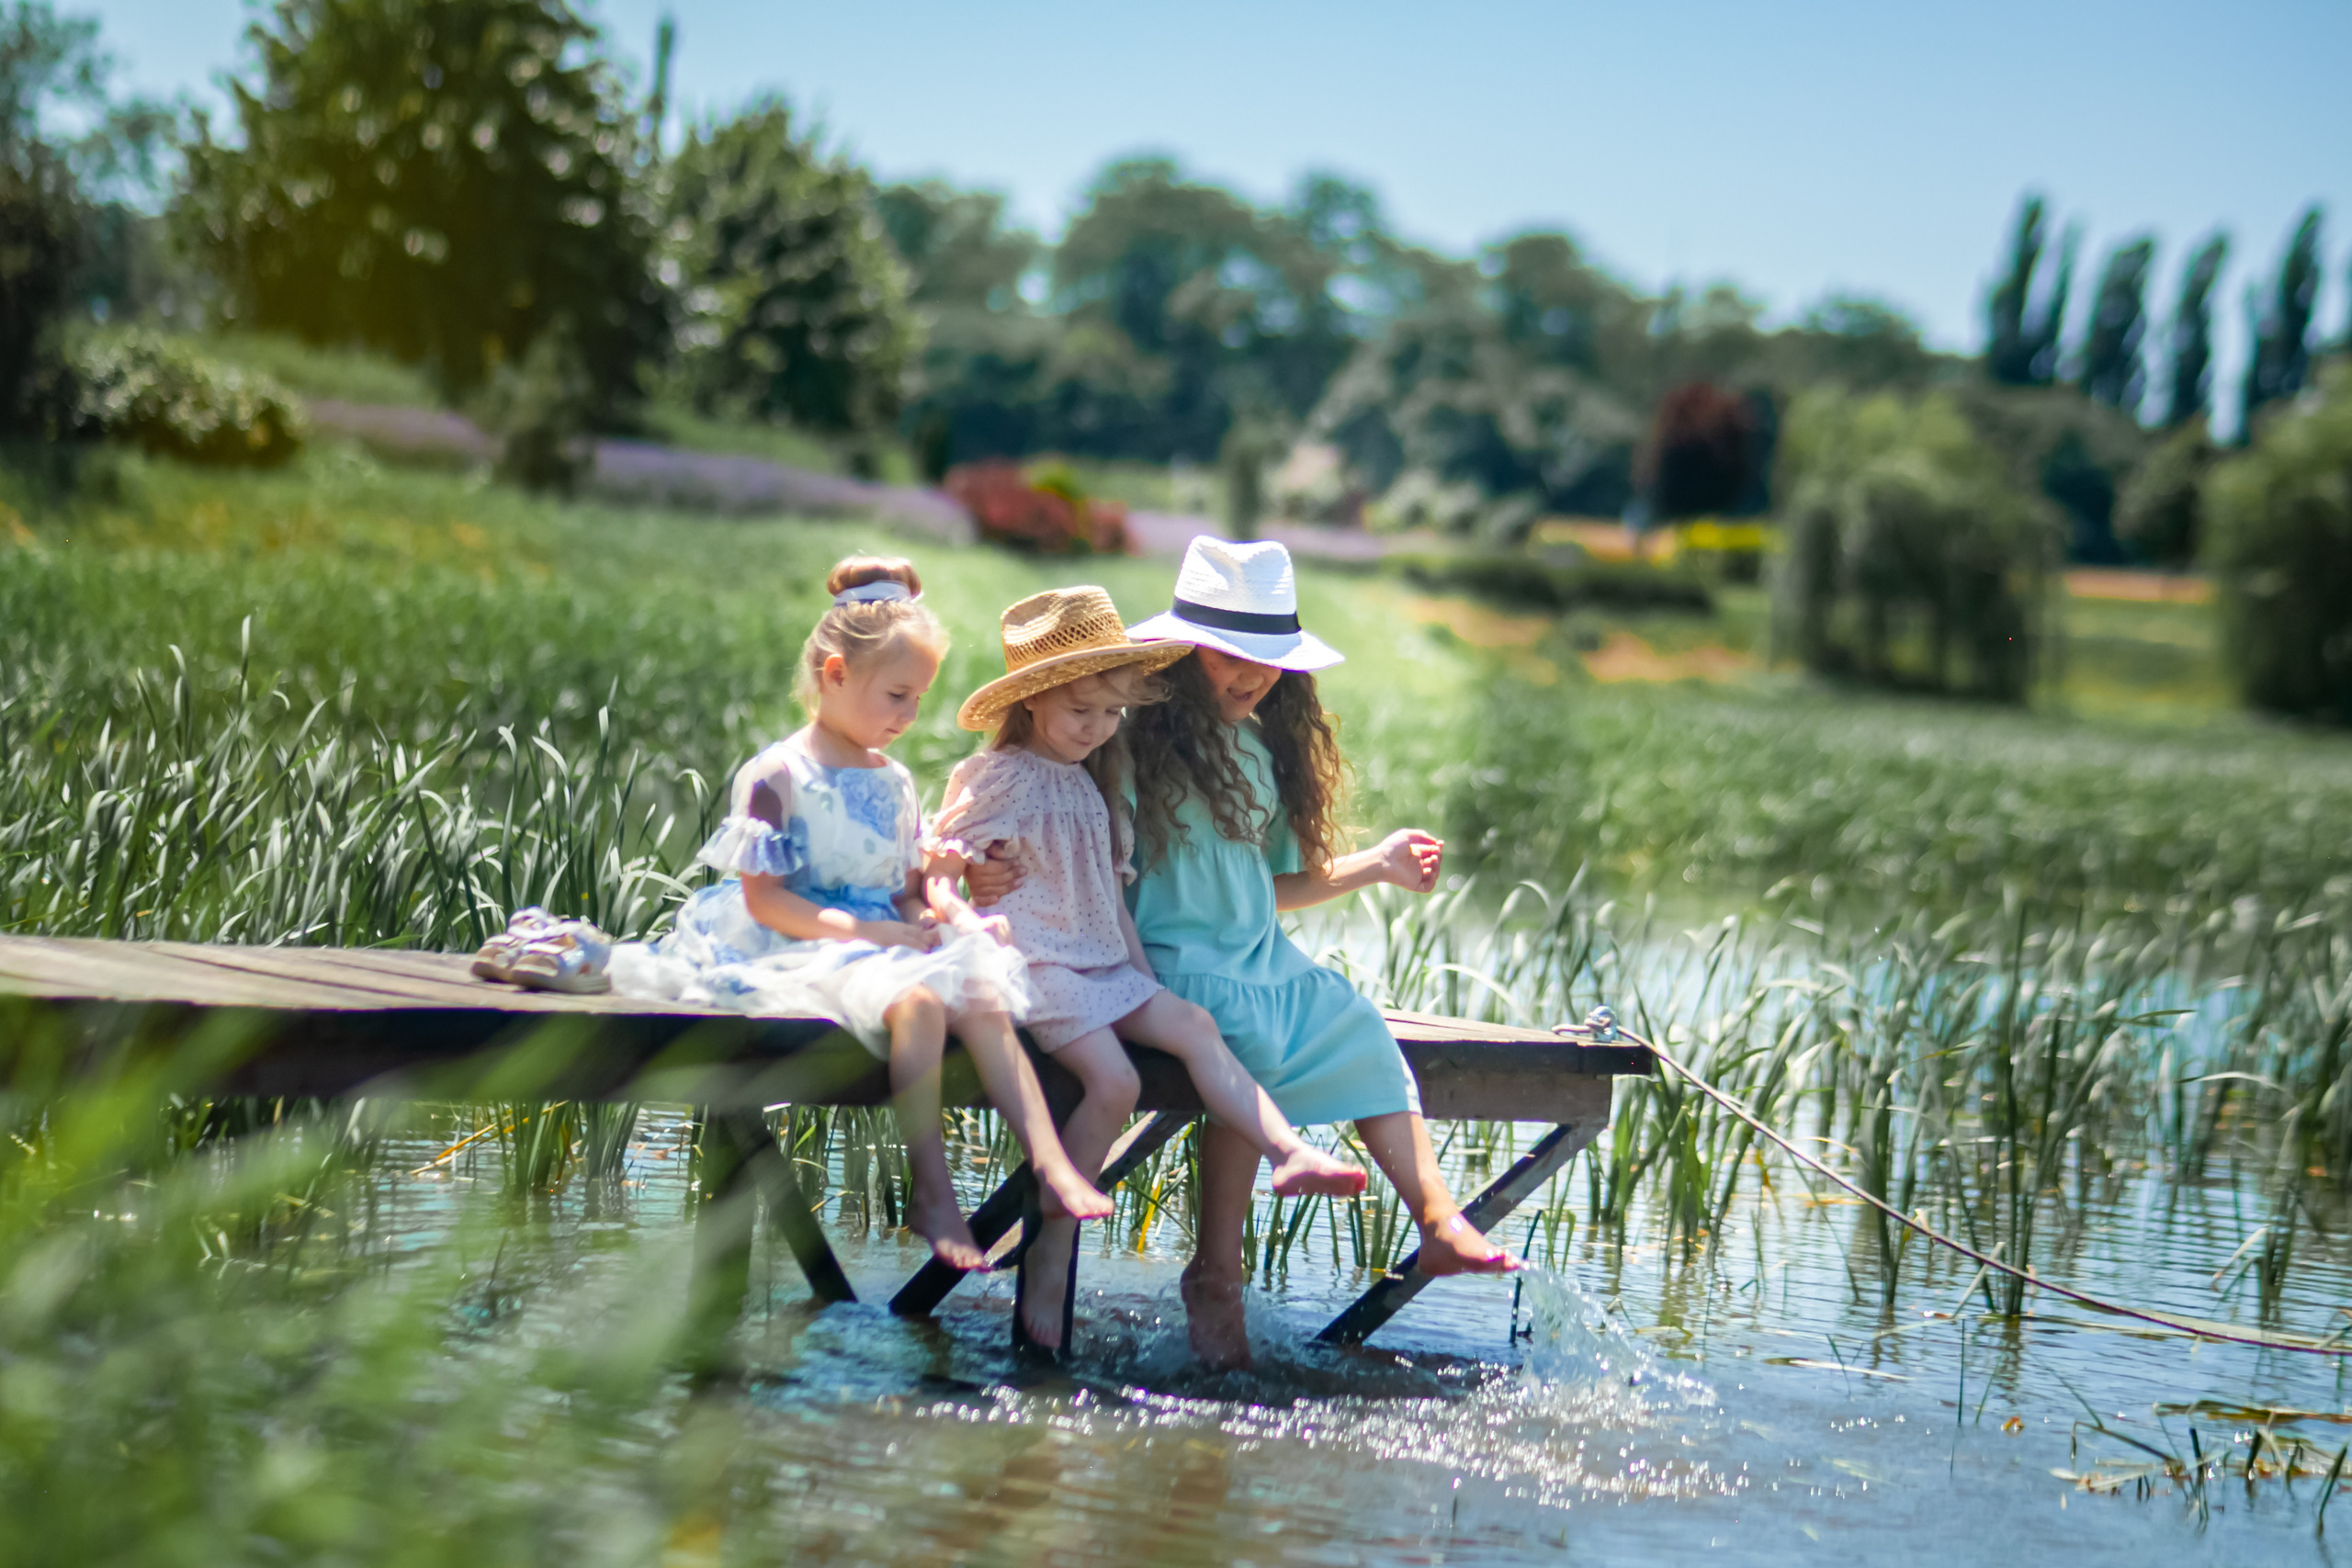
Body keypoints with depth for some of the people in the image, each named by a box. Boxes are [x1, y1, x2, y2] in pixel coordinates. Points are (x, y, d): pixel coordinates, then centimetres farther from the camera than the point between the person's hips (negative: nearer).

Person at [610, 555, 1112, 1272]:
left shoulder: (893, 781, 16)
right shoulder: (776, 777, -7)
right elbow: (762, 898, -12)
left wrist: (928, 913, -3)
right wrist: (862, 930, -19)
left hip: (889, 941, 7)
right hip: (806, 953, -7)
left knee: (985, 999, -21)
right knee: (916, 1002, -34)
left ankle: (1052, 1164, -28)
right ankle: (931, 1195, -29)